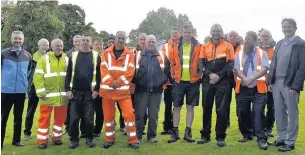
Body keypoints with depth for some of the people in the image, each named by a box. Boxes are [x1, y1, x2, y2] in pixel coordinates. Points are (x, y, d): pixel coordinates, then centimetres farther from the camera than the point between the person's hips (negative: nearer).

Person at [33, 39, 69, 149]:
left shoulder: (66, 59, 9)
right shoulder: (44, 59, -2)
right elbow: (38, 76, -8)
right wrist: (41, 92, -14)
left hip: (62, 95, 4)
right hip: (48, 95, -3)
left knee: (60, 118, 11)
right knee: (44, 118, 3)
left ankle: (57, 137, 26)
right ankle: (42, 140, 12)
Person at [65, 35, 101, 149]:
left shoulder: (96, 56, 4)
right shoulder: (73, 55, 8)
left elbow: (99, 74, 2)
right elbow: (68, 74, 6)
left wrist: (96, 89, -6)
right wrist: (67, 89, -2)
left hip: (90, 92, -1)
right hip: (75, 92, 1)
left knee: (89, 117, 3)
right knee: (74, 117, 4)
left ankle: (89, 138, 18)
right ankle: (74, 139, 16)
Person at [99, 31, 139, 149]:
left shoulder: (129, 54, 3)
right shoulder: (106, 53, 4)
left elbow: (130, 72, -7)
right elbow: (103, 70, -5)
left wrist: (118, 82, -16)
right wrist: (111, 83, -17)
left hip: (123, 90, -1)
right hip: (107, 89, 1)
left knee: (129, 113, -7)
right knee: (108, 115, 9)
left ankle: (132, 140, 4)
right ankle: (110, 139, 24)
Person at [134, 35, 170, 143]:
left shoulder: (162, 56, 11)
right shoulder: (138, 55, 8)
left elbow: (167, 70, 12)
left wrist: (163, 81, 1)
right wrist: (136, 81, -1)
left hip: (156, 90, 1)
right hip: (141, 89, -1)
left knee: (154, 114, 6)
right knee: (139, 113, 1)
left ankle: (152, 135, 17)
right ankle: (137, 135, 12)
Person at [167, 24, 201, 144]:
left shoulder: (198, 47, 0)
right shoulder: (176, 47, 4)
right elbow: (172, 62, 11)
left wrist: (199, 74, -3)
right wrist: (174, 74, 4)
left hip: (193, 82, -1)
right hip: (179, 81, 1)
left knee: (190, 108, 6)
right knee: (177, 107, 5)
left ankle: (188, 132, 15)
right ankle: (175, 132, 14)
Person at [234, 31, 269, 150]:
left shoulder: (262, 53, 4)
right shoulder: (239, 54, 10)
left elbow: (264, 69, -10)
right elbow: (236, 69, -2)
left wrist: (251, 78, -23)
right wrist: (245, 79, -20)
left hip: (258, 89, -3)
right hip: (242, 89, 3)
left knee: (258, 112, -12)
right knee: (243, 113, 8)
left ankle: (261, 139, -8)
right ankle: (247, 135, 26)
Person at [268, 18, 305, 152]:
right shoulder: (279, 43, 14)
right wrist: (271, 81, 7)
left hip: (290, 85, -6)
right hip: (277, 83, 6)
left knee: (292, 113, 4)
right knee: (279, 113, 12)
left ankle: (290, 142, 13)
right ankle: (281, 138, 24)